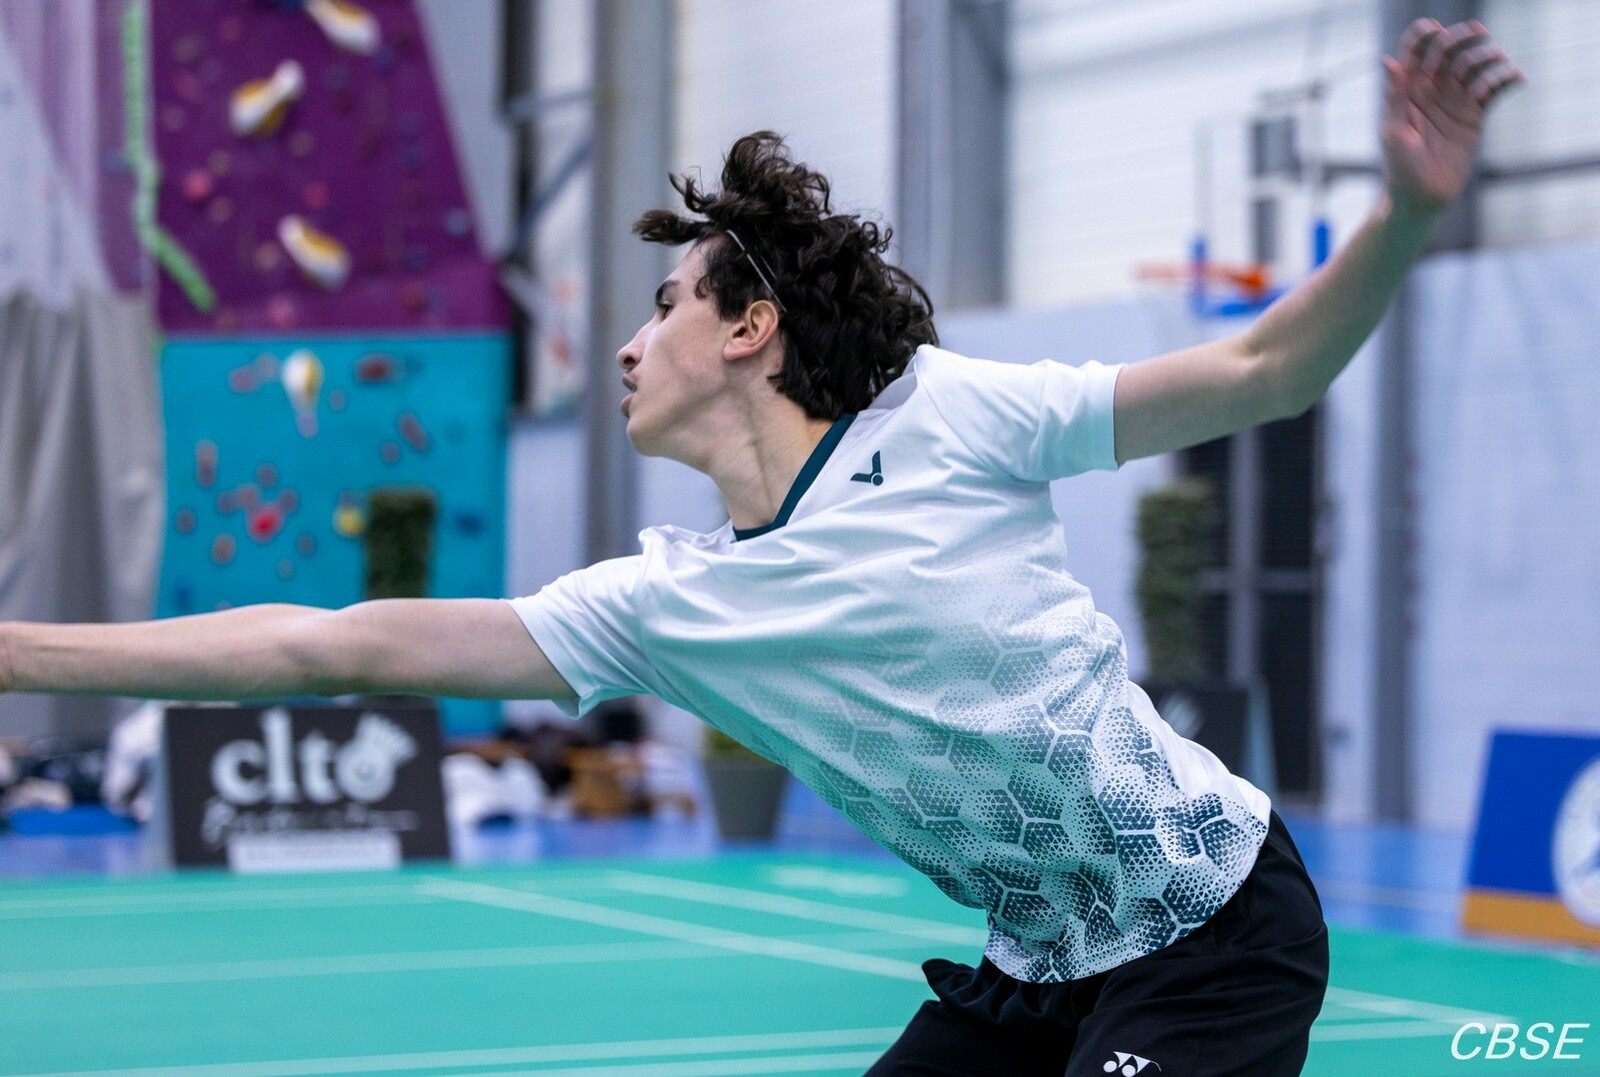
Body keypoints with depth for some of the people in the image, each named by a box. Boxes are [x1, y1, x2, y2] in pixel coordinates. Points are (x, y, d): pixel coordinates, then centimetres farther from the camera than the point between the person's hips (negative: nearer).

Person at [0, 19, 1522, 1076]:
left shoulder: (944, 417, -11)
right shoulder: (657, 607, 0)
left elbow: (1262, 372, -7)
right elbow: (340, 645, -1)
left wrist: (1406, 218, -26)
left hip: (1217, 930, -5)